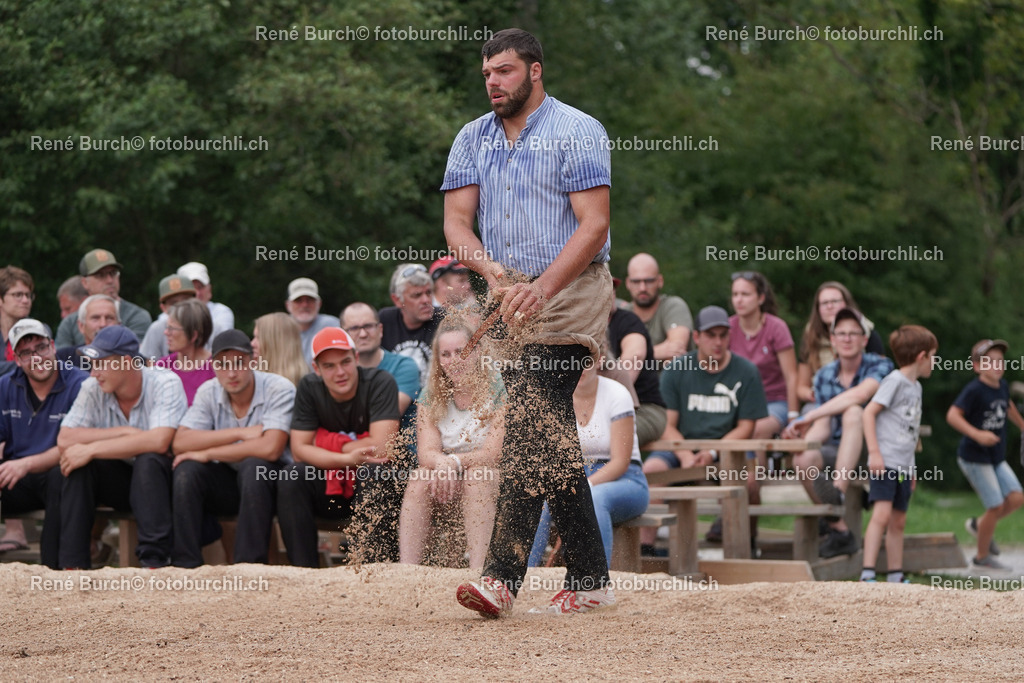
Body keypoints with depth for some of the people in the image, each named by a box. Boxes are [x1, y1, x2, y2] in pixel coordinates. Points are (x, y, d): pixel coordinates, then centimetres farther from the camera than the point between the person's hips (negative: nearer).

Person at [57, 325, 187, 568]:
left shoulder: (166, 383, -17)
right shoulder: (93, 389, -5)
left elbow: (159, 442, -33)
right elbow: (64, 440, -16)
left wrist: (91, 449, -30)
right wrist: (125, 433, -22)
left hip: (159, 477, -4)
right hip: (119, 480, 4)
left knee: (148, 460, -34)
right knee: (77, 465, -23)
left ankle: (155, 560, -32)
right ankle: (73, 565, -21)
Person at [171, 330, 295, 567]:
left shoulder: (279, 390, -15)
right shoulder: (208, 392, -1)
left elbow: (270, 448, -29)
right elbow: (180, 443, -14)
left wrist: (208, 454, -21)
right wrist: (241, 433, -21)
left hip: (266, 482, -4)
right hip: (225, 482, 4)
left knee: (254, 465, -35)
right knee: (186, 470, -22)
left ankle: (250, 563, -31)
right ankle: (186, 564, -18)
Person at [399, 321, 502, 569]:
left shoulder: (497, 390, -9)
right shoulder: (432, 396, 4)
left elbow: (493, 453, -17)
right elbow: (426, 452, -8)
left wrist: (455, 462, -35)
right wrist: (440, 463, -34)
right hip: (446, 477, 3)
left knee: (477, 476, -35)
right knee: (419, 479, -26)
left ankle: (477, 569, -44)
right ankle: (407, 567, -38)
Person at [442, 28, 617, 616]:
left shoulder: (577, 132, -6)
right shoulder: (473, 140, 12)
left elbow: (593, 225, -14)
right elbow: (457, 221, 5)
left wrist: (540, 289, -26)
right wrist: (490, 269, -17)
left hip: (571, 291, -7)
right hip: (513, 298, 7)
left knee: (528, 424, -19)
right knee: (550, 436, 8)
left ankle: (504, 577, -25)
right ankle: (591, 582, 14)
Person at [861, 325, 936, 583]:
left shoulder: (916, 387, 18)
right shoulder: (895, 381, -9)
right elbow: (869, 412, -15)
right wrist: (874, 452, -21)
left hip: (903, 467, 9)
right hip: (886, 463, -9)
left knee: (898, 521, 12)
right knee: (881, 515, -17)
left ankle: (895, 576, 19)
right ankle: (867, 573, -20)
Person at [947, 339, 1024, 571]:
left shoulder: (1002, 386, 6)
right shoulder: (974, 390, -18)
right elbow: (952, 415, -27)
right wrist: (977, 434, -37)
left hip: (997, 458, 8)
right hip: (975, 458, -8)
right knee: (996, 506, -7)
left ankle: (979, 525, 21)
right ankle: (982, 557, 10)